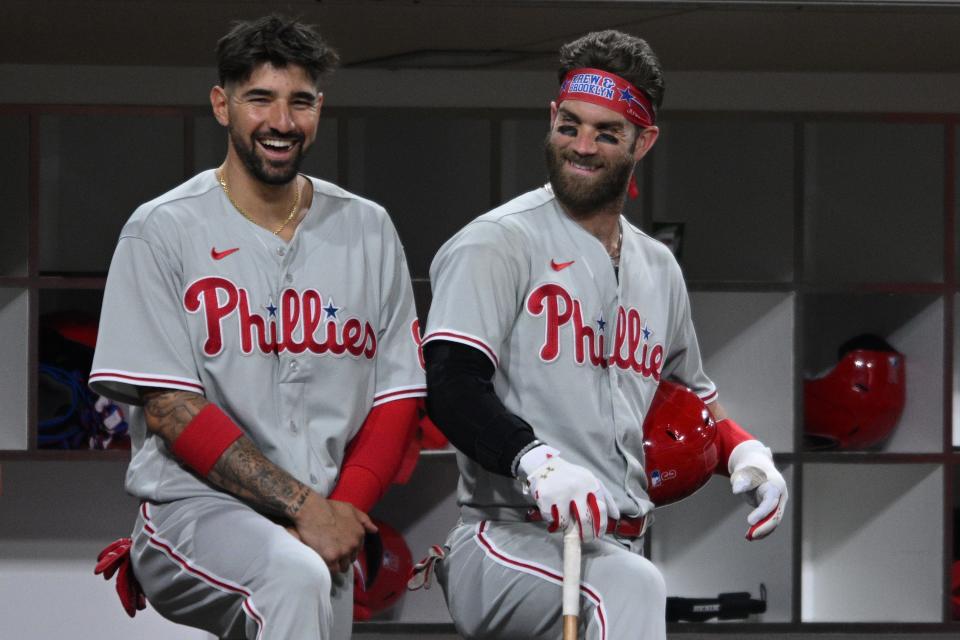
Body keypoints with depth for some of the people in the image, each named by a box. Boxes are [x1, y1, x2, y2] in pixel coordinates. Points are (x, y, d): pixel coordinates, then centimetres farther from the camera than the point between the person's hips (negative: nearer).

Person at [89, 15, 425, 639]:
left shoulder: (368, 230, 12)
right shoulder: (161, 231, 0)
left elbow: (396, 398, 9)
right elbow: (170, 409, -8)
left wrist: (343, 513, -9)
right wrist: (304, 507, -14)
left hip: (323, 521, 5)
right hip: (195, 510, -5)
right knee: (294, 577, -33)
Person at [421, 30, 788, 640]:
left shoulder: (658, 268, 21)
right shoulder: (497, 243, -1)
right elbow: (452, 389, -14)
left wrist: (745, 451, 10)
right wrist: (535, 462, -33)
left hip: (620, 545, 7)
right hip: (505, 536, -7)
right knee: (629, 585, -37)